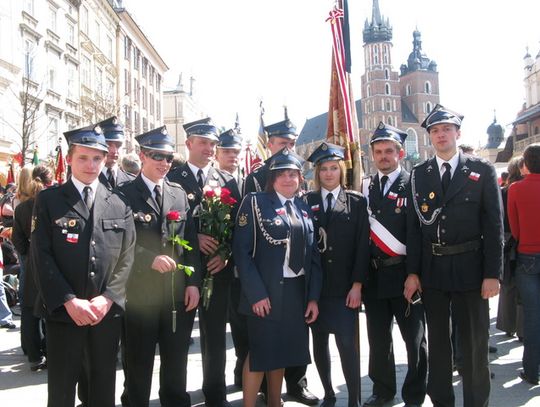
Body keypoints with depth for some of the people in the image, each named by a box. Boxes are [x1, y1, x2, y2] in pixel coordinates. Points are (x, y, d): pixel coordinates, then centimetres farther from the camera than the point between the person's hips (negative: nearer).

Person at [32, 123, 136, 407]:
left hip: (108, 312, 2)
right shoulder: (48, 201, 1)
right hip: (63, 311, -2)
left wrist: (107, 299, -11)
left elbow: (127, 257, 2)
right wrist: (69, 301, -15)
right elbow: (42, 256, -7)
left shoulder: (119, 205, 8)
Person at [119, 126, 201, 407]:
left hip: (179, 293, 4)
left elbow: (191, 241, 8)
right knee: (139, 365, 10)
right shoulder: (125, 194, -3)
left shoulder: (179, 194, 10)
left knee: (176, 363, 15)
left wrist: (193, 283, 0)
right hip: (140, 293, -4)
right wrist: (150, 259, -23)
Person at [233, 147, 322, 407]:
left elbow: (313, 253, 10)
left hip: (297, 291, 5)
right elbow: (242, 251, -11)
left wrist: (313, 296, 3)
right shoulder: (255, 202, -5)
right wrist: (256, 293, -17)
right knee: (260, 352, -1)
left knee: (282, 350, 14)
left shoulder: (304, 207, 11)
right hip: (266, 291, -5)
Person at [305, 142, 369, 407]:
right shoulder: (306, 202, 6)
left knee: (347, 343, -6)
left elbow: (363, 246, 0)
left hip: (344, 287, -2)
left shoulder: (357, 202, 5)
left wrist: (357, 285, -7)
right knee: (319, 343, 9)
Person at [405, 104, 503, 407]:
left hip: (470, 268, -2)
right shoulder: (418, 175, 6)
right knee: (438, 342, 13)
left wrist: (493, 274, -9)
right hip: (432, 270, 2)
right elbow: (414, 226, 3)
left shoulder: (483, 171, 0)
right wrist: (413, 272, -1)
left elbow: (494, 225, -3)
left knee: (475, 343, 6)